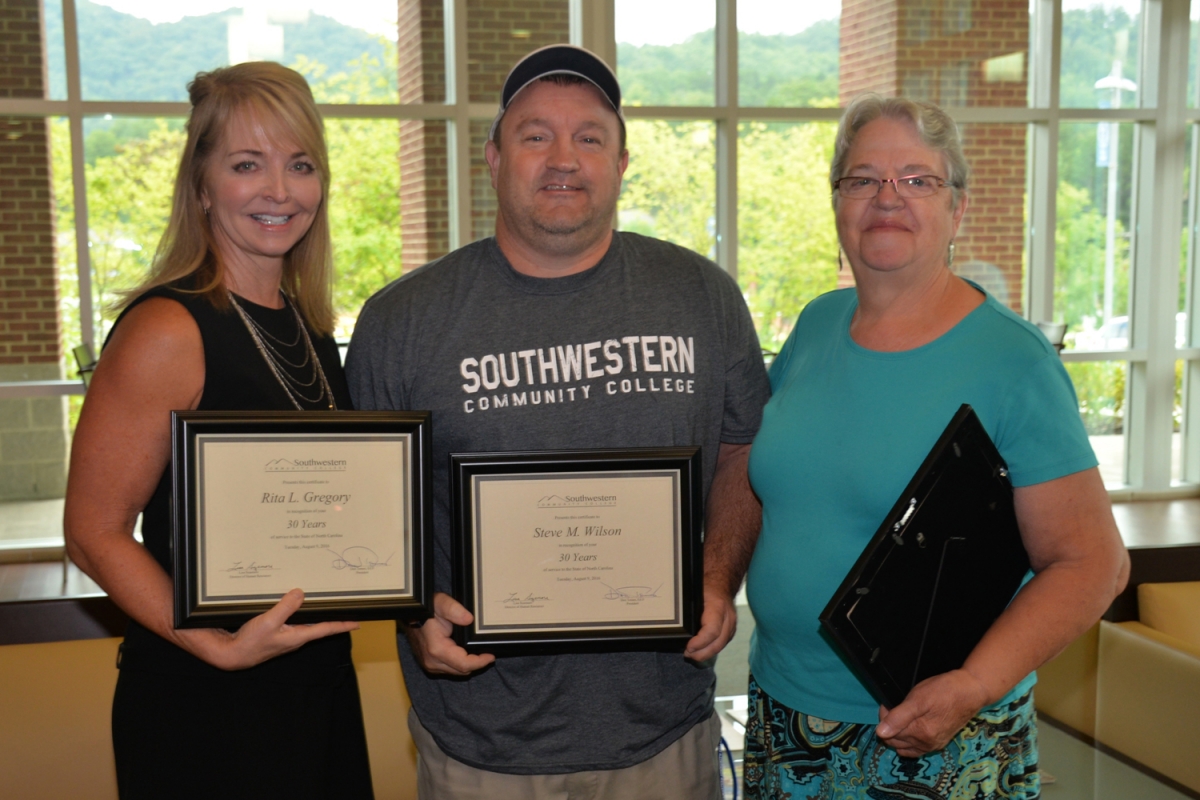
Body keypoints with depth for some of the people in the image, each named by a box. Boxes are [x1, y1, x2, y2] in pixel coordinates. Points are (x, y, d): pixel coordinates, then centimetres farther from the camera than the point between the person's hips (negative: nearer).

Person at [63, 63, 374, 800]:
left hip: (319, 680, 7)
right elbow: (94, 531, -16)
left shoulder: (310, 325, 6)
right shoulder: (167, 331, -16)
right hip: (202, 707, -7)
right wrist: (219, 646, -27)